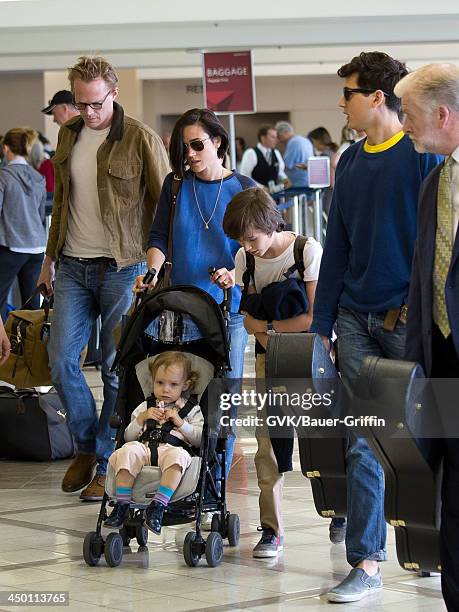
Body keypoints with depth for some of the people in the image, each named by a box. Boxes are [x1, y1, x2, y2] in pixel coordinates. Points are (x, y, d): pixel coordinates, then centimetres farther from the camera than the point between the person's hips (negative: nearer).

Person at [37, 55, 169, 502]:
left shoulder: (141, 139, -8)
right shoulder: (68, 135, 10)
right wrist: (50, 257, 19)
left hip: (122, 268, -5)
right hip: (73, 265, 5)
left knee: (118, 369, 0)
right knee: (61, 360, 1)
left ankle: (107, 465, 9)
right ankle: (86, 445, 21)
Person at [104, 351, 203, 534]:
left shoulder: (192, 410, 22)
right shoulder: (145, 407, 29)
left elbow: (199, 440, 10)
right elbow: (128, 436, 23)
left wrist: (180, 423, 1)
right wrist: (142, 418, 8)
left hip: (172, 448, -2)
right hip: (144, 447, 2)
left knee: (178, 456, -40)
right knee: (128, 451, -34)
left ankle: (158, 505, -46)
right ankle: (122, 505, -33)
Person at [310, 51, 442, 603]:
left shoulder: (424, 155, -6)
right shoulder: (351, 163, 12)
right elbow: (336, 247, 15)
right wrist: (321, 325, 12)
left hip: (409, 322, -5)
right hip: (357, 319, 5)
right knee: (363, 443, 1)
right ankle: (365, 563, 3)